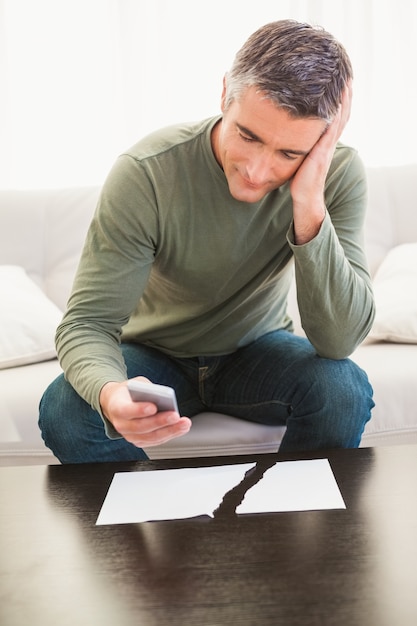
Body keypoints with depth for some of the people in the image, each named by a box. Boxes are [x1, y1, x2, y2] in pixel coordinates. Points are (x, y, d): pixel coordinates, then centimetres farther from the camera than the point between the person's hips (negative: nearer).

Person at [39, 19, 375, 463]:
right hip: (155, 355, -1)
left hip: (257, 349, 1)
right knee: (64, 410, -29)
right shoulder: (145, 174, -26)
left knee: (344, 390, -29)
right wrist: (109, 392, -49)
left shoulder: (338, 174, -21)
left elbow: (339, 341, -27)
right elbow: (87, 322, -25)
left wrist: (309, 207, -40)